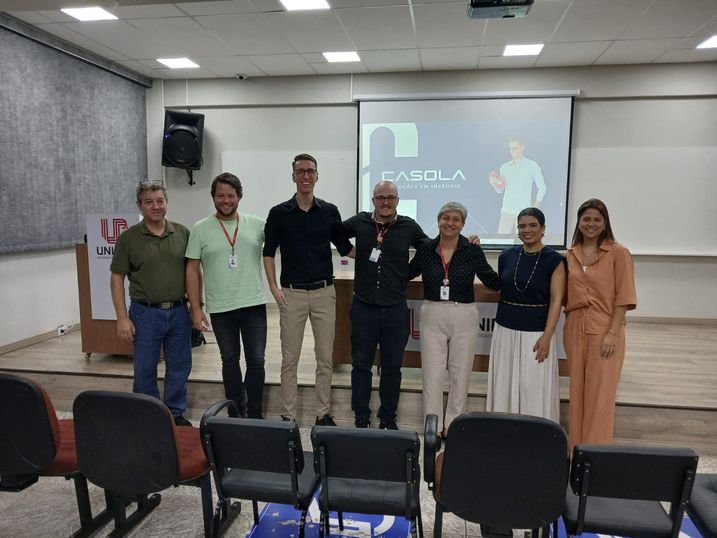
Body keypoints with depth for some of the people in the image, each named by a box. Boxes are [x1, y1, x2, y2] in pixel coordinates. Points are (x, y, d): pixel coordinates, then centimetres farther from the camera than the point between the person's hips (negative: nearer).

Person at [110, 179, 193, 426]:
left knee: (179, 367, 11)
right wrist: (122, 318, -8)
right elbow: (117, 279, -3)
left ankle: (176, 413, 28)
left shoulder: (182, 233, 3)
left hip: (179, 311, 2)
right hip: (146, 313, -2)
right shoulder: (128, 238, -3)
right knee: (144, 370, 8)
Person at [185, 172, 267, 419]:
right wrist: (196, 308, -4)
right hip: (220, 308, 0)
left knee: (256, 360, 5)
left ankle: (255, 415, 22)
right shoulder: (201, 229, -1)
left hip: (253, 305, 1)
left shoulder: (257, 224, 1)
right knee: (230, 360, 14)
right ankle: (236, 413, 29)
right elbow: (192, 270, 0)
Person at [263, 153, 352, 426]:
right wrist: (274, 288, -4)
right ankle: (288, 416, 19)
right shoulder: (279, 213, 0)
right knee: (289, 359, 6)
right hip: (291, 293, -1)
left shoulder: (330, 211, 4)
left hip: (324, 292, 1)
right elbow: (269, 252, 5)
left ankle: (323, 413, 22)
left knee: (325, 358, 8)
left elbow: (346, 247, 11)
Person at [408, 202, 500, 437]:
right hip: (432, 316, 0)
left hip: (464, 317, 0)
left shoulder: (473, 251, -3)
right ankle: (433, 425, 17)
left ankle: (452, 424, 27)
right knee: (432, 373, 3)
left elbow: (494, 282, 0)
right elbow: (405, 274, 8)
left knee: (460, 373, 10)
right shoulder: (426, 249, 0)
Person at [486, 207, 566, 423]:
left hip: (536, 333, -4)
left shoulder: (554, 260, -5)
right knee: (504, 385, 10)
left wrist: (547, 336, -14)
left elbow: (556, 300, -9)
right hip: (506, 330, 4)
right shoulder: (507, 256, 6)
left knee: (534, 389, 1)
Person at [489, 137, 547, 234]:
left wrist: (536, 207, -2)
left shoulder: (532, 166, 0)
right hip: (506, 211, 3)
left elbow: (542, 188, 4)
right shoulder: (505, 167, 10)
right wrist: (494, 184, -9)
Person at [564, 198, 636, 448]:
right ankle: (577, 451, 24)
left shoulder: (618, 253, -4)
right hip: (575, 330, 5)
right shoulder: (570, 254, 9)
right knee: (577, 393, 12)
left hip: (604, 330, -4)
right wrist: (569, 326, 4)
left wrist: (613, 333, -14)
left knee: (600, 396, 1)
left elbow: (623, 297, -8)